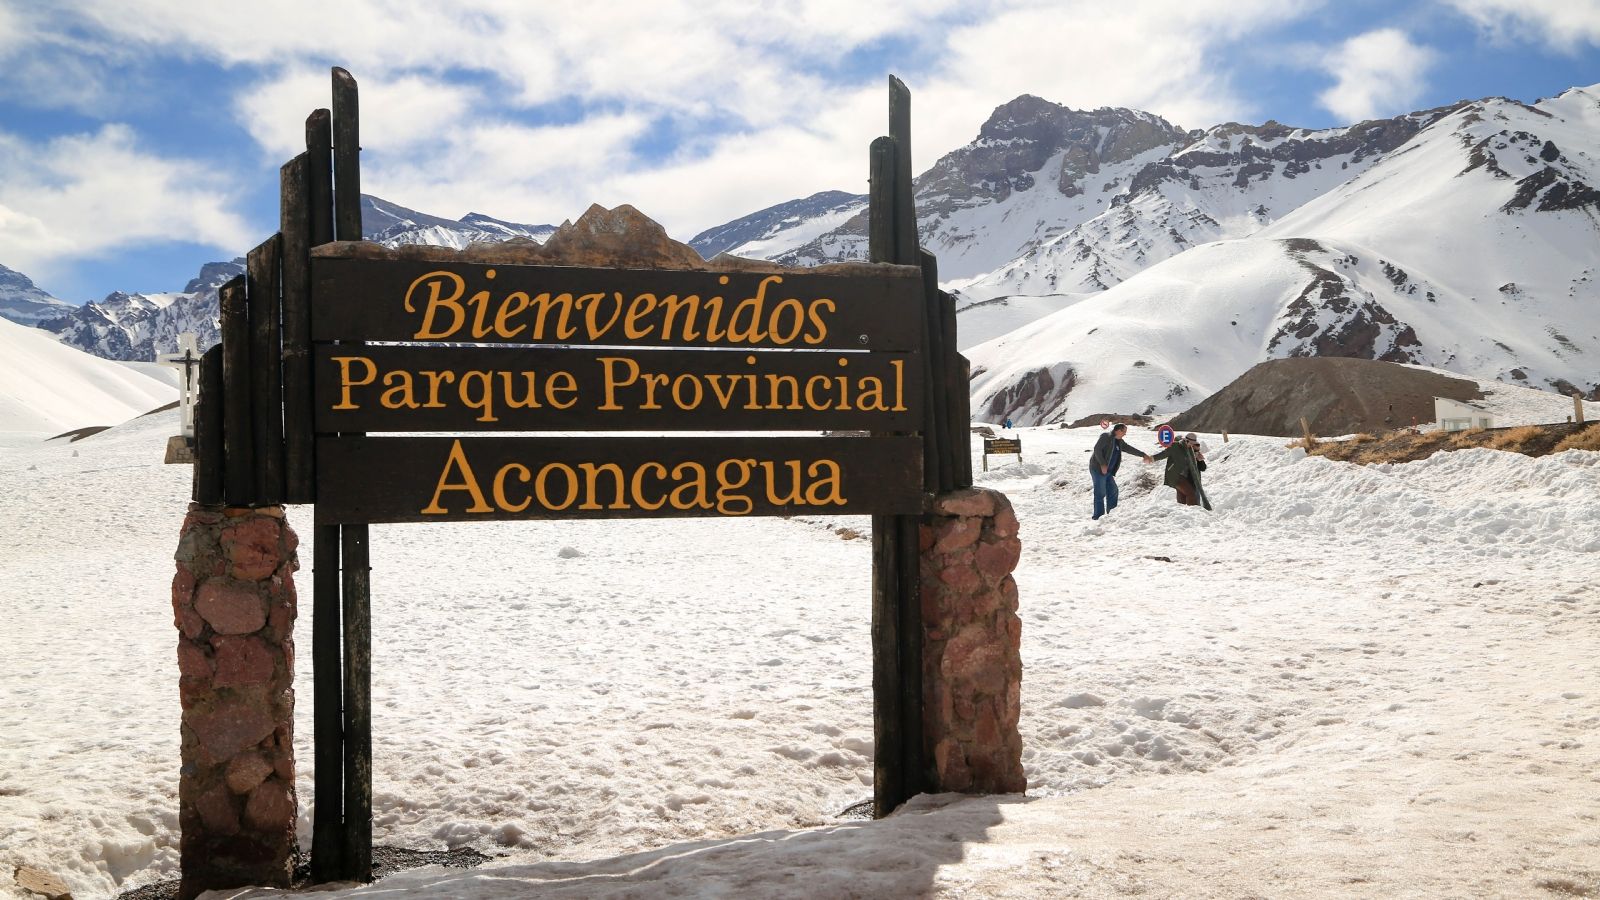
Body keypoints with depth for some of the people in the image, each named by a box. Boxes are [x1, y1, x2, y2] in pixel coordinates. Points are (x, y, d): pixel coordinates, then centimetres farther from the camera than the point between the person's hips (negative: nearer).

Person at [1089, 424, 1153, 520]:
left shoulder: (1120, 442, 15)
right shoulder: (1106, 437, -11)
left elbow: (1130, 449, 22)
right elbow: (1097, 449, -19)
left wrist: (1144, 455, 19)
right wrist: (1102, 464, -23)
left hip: (1108, 471, 9)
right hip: (1098, 469, -9)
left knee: (1113, 491, 11)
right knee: (1100, 493, -9)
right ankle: (1099, 517, -7)